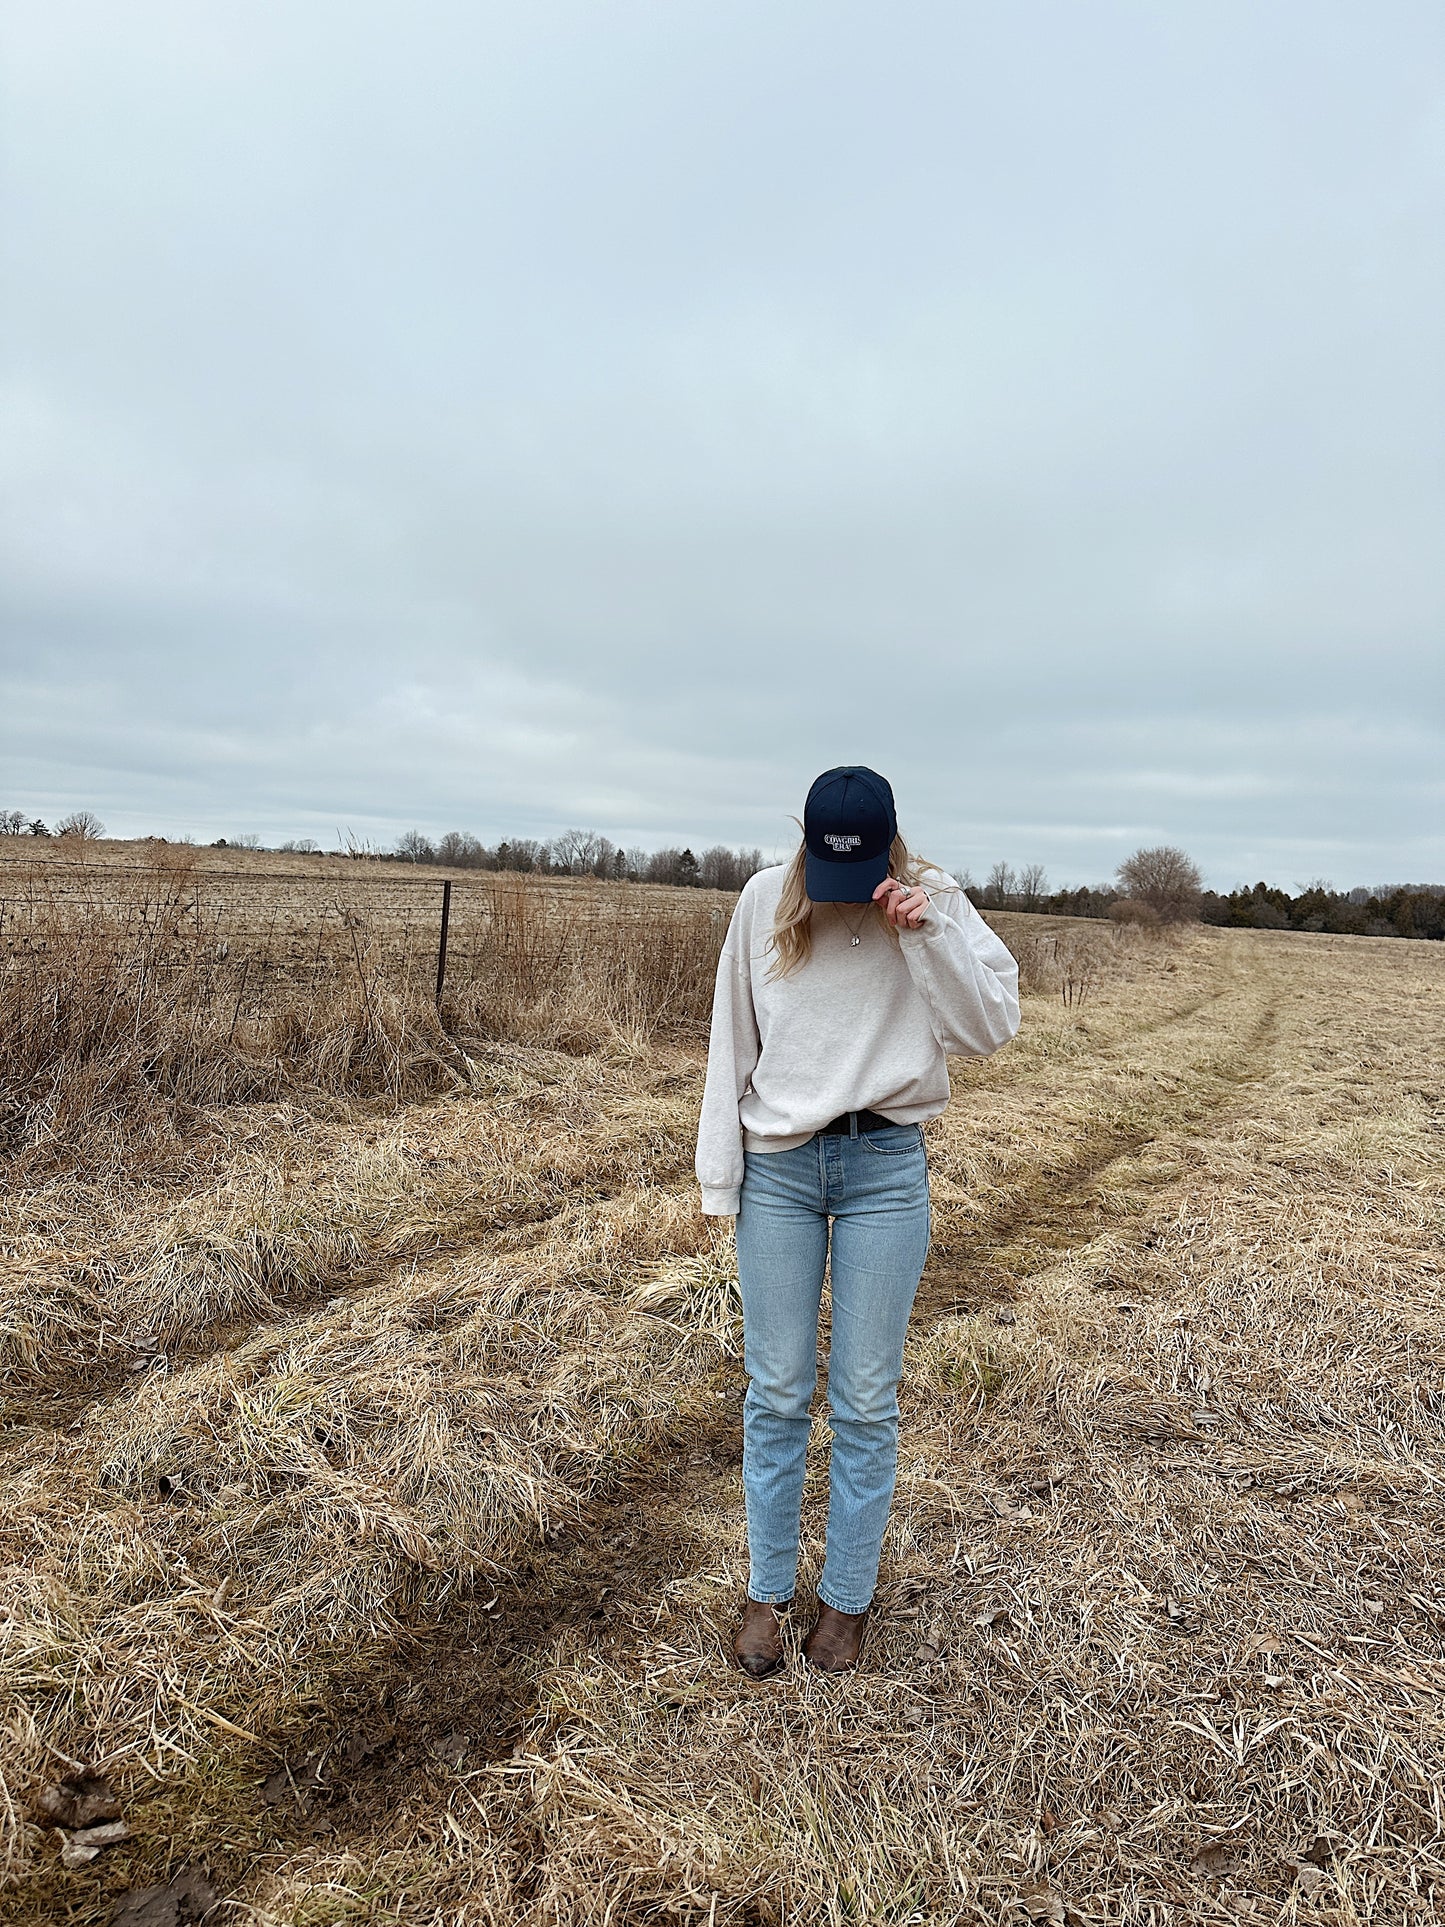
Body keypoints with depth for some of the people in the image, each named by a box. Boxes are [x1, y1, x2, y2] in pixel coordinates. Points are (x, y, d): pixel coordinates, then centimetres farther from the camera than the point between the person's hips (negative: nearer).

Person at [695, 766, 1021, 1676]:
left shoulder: (933, 900, -3)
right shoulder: (765, 900, -1)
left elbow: (991, 1027, -9)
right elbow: (731, 1040, 4)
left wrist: (927, 932, -21)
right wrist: (721, 1170, 3)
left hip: (885, 1168, -1)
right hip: (778, 1168, 1)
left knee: (866, 1402, 9)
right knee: (776, 1394, 10)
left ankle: (848, 1598, 28)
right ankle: (767, 1590, 28)